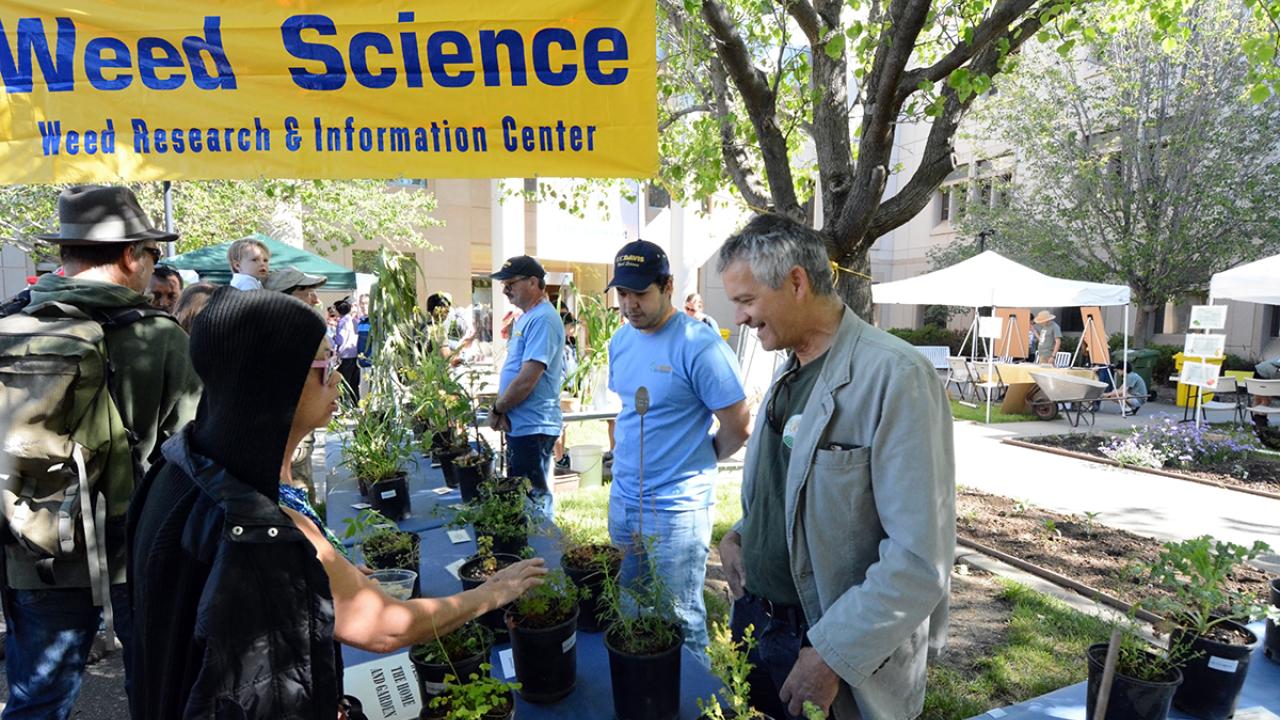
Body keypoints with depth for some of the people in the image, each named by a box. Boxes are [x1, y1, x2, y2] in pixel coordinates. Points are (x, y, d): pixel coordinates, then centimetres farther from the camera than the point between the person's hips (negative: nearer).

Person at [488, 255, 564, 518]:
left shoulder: (542, 319, -18)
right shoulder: (525, 318, 14)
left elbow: (527, 379, -24)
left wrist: (497, 409, -10)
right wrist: (502, 410, 1)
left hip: (533, 427, -10)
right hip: (519, 425, 10)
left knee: (533, 499, 1)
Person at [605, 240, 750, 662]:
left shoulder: (699, 346, -19)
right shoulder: (620, 340, 6)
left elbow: (738, 425, -14)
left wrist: (699, 462, 0)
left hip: (676, 508, -7)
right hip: (622, 499, 8)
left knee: (681, 624, 7)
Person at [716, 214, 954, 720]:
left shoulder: (895, 377, -21)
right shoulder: (789, 373, 6)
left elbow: (920, 560, -24)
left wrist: (832, 656, -20)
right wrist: (740, 534, 2)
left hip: (834, 650, -7)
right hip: (753, 617, 7)